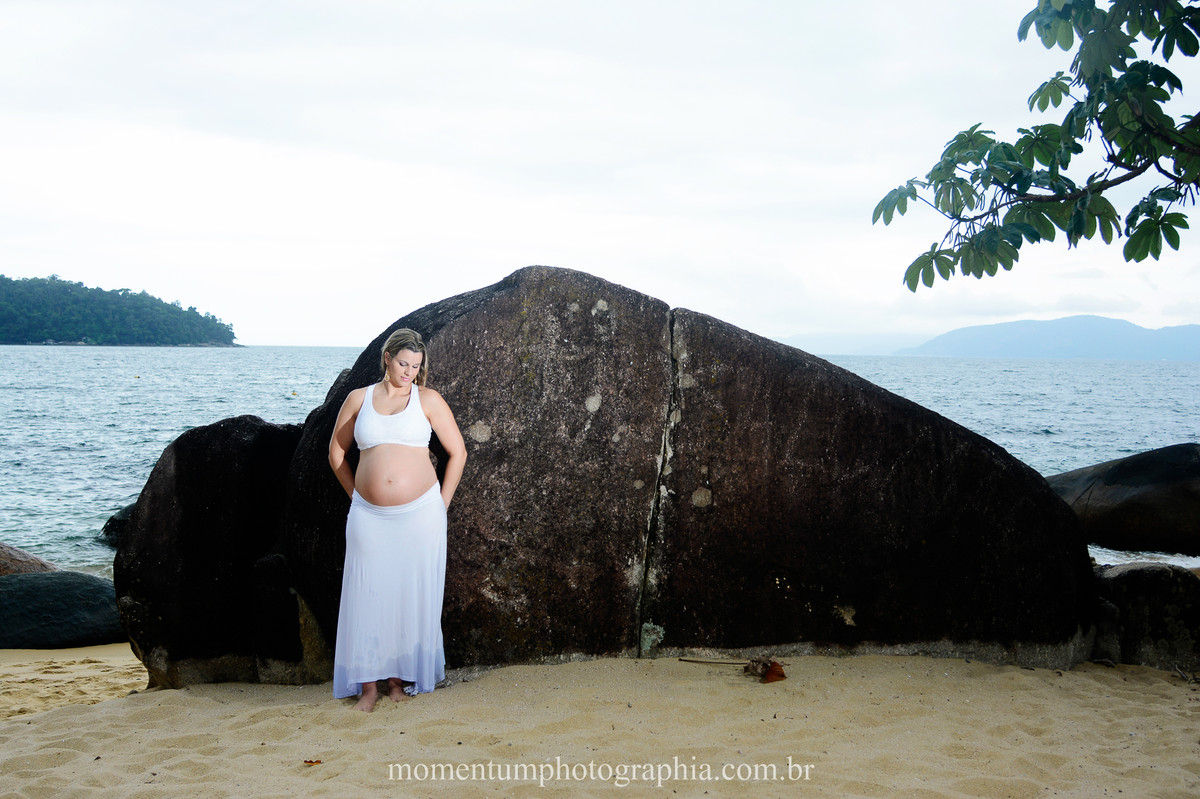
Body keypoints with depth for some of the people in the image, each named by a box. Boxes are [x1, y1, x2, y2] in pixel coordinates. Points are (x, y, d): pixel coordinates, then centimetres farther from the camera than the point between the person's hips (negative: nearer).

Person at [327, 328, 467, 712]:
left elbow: (457, 452, 6)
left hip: (420, 514, -1)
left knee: (413, 597, 4)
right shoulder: (358, 399, 7)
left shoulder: (427, 400, 3)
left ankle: (401, 680, 18)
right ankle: (369, 686, 11)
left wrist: (441, 504, 4)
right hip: (369, 517, 1)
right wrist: (357, 495, 10)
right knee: (368, 597, 1)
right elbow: (336, 452, 17)